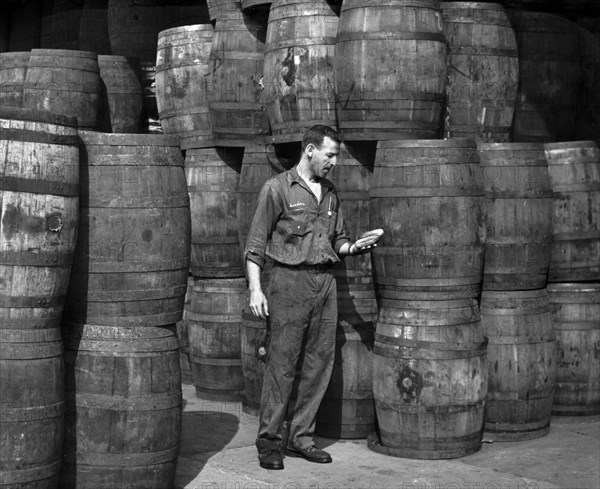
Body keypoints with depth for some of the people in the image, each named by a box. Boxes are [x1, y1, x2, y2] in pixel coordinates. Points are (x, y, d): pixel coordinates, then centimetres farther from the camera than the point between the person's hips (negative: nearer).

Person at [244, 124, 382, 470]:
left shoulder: (330, 192, 15)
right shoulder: (278, 188, -2)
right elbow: (255, 244, -3)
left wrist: (355, 246, 0)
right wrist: (255, 289, -11)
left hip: (325, 282, 6)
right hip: (290, 280, -6)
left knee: (320, 364, 5)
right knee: (282, 364, -6)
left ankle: (301, 438, 14)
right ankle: (269, 439, 3)